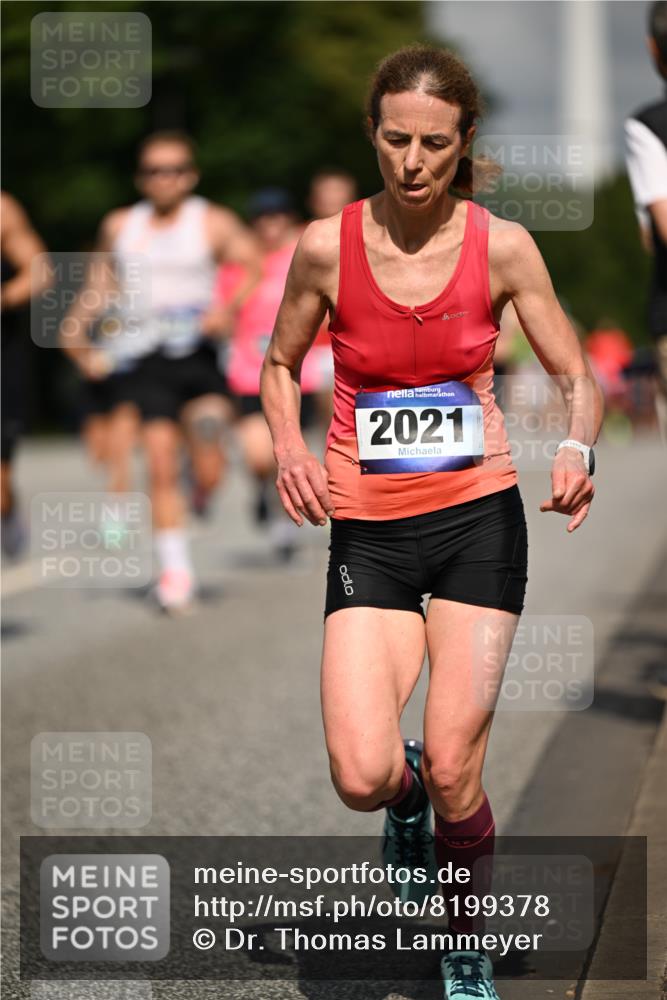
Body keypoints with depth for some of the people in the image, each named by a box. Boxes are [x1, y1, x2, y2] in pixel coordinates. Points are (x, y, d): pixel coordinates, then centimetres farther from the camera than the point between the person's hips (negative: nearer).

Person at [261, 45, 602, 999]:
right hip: (368, 532, 0)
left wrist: (576, 449, -17)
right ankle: (407, 793, 26)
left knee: (453, 770, -6)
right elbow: (280, 365, 11)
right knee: (362, 778, -14)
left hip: (478, 520, 0)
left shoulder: (502, 247, -5)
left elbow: (577, 378, 4)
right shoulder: (327, 246, -5)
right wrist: (289, 448, -8)